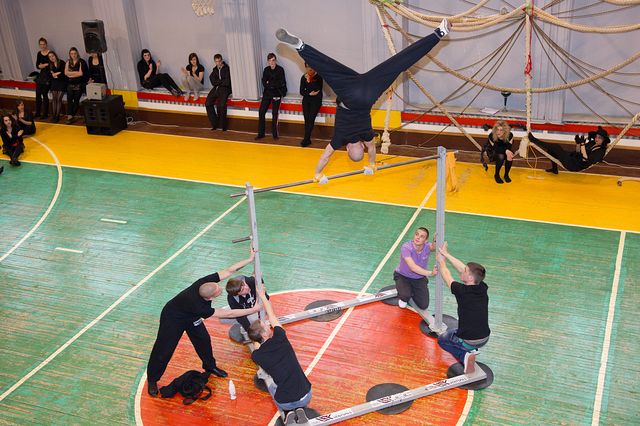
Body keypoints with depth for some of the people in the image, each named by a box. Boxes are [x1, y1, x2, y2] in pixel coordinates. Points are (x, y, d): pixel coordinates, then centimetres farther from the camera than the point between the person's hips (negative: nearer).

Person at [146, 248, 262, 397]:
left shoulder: (205, 282, -31)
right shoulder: (199, 307, -44)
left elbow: (229, 270, -22)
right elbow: (228, 314, -37)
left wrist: (250, 259, -26)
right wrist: (253, 310, -32)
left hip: (191, 316, 8)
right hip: (173, 319, -7)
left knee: (203, 339, 14)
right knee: (164, 350, 1)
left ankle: (210, 366, 38)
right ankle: (152, 380, 22)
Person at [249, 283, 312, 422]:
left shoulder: (256, 356, -9)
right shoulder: (280, 339, -10)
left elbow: (256, 344, 18)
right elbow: (272, 315, 9)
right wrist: (262, 295, 21)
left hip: (285, 403, -1)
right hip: (305, 397, 1)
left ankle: (287, 413, 21)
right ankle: (300, 410, 18)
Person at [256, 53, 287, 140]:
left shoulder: (280, 70, -8)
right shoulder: (266, 70, 4)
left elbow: (281, 83, -14)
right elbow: (264, 83, -1)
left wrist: (269, 83, -10)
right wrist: (274, 84, -15)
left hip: (277, 94, -4)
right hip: (267, 93, 4)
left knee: (275, 114, -1)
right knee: (261, 112, -1)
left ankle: (275, 134, 11)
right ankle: (261, 133, 7)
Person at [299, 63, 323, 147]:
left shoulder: (318, 76, -6)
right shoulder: (304, 77, 4)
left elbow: (318, 89, -17)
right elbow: (301, 91, 3)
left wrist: (309, 81, -19)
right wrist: (309, 94, -14)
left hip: (316, 100, -3)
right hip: (306, 100, 3)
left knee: (311, 119, -13)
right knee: (306, 119, -4)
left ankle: (306, 139, -12)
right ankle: (307, 139, 0)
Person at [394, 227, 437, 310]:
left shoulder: (427, 247, -18)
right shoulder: (406, 247, -29)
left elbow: (433, 247, -45)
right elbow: (413, 267, -40)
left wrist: (435, 241, -68)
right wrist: (430, 273, -49)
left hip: (419, 278, 3)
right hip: (403, 276, -3)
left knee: (424, 305, -4)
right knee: (405, 295, -32)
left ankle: (412, 292, 29)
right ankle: (403, 298, 9)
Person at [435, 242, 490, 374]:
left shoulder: (462, 291, -23)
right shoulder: (483, 288, -8)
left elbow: (446, 274, -3)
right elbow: (462, 269, 5)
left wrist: (441, 261, 15)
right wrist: (447, 254, 12)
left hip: (468, 342, -6)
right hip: (484, 340, 6)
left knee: (442, 339, 25)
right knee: (456, 331, 35)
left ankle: (464, 356, 0)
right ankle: (472, 351, 10)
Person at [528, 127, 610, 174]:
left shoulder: (601, 151, -11)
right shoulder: (592, 143, 13)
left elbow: (586, 160, -23)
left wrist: (582, 144, -27)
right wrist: (578, 143, 1)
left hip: (575, 166, -9)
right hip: (571, 158, 9)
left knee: (556, 147, -16)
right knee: (552, 148, 16)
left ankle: (533, 140, -5)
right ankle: (554, 169, 19)